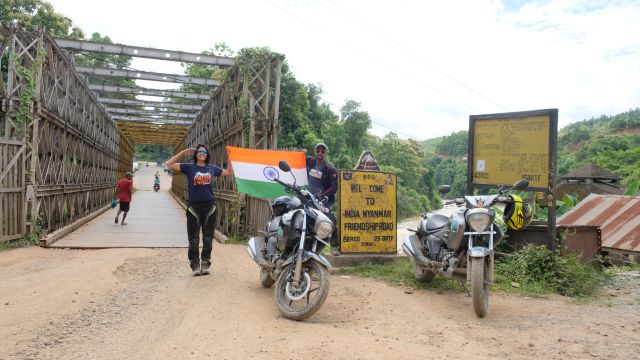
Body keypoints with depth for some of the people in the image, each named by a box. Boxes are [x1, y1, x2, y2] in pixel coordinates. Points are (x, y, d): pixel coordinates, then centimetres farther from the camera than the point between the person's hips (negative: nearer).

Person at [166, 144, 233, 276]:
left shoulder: (212, 168, 9)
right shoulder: (189, 167, 2)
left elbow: (229, 172, 20)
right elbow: (169, 164, -6)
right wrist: (183, 152, -8)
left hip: (209, 206, 2)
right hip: (194, 206, -2)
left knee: (208, 237, 7)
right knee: (194, 238, 2)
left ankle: (205, 264, 17)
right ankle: (195, 265, 11)